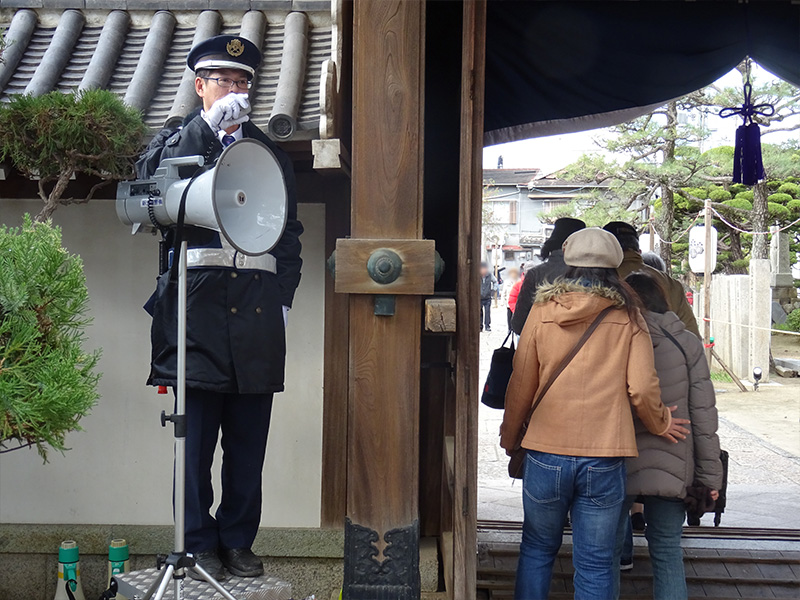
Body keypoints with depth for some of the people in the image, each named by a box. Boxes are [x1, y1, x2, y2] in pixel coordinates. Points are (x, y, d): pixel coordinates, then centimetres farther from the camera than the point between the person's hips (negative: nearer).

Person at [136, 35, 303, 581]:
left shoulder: (270, 152, 20)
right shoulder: (177, 140, 13)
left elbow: (290, 234, 19)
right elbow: (148, 175, -11)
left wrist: (283, 300, 8)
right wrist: (210, 125, -15)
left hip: (257, 307, 3)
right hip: (197, 303, -2)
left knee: (249, 442, 5)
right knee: (195, 437, -1)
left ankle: (238, 541, 17)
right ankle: (199, 544, 12)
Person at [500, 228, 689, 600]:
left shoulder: (542, 310, 1)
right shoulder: (627, 317, -1)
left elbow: (521, 384, 5)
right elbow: (642, 388, -6)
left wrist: (510, 437, 20)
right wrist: (660, 424, 14)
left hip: (546, 454, 1)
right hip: (604, 460, -1)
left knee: (537, 550, 18)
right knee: (595, 566, 8)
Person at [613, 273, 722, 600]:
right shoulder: (687, 343, -1)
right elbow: (703, 413, -2)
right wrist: (710, 473, 4)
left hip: (617, 464, -1)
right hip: (671, 468, 2)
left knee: (609, 548, 12)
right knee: (668, 552, 12)